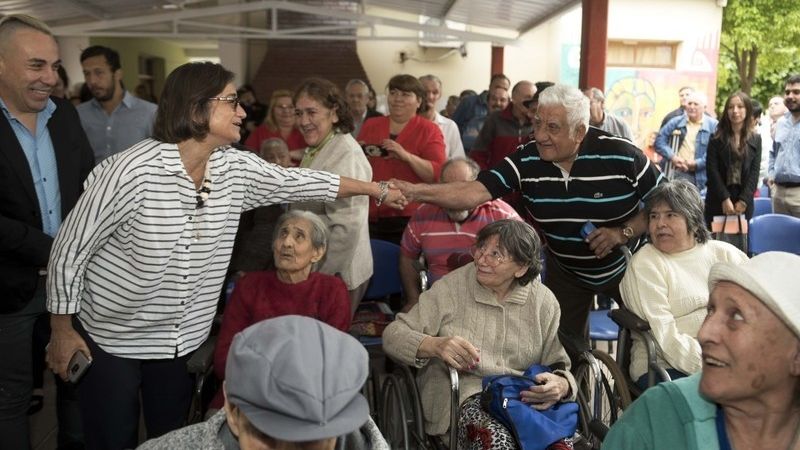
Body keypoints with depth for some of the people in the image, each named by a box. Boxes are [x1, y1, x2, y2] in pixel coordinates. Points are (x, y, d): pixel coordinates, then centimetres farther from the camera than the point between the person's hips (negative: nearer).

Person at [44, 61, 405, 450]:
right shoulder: (132, 171, -24)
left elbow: (300, 181, 6)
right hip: (110, 340, -5)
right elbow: (70, 250, -15)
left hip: (181, 340, 5)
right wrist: (62, 331, -9)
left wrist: (377, 189, 13)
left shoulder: (236, 169, -6)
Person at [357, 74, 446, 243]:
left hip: (409, 220, -3)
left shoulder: (429, 130, 1)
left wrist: (407, 156, -24)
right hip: (370, 217, 3)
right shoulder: (370, 125, 12)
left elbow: (438, 174, -11)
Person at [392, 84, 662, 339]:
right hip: (566, 272, 2)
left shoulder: (621, 155, -23)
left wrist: (623, 232, -26)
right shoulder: (526, 161, -18)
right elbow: (475, 192, -30)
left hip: (626, 267, -1)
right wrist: (416, 192, -44)